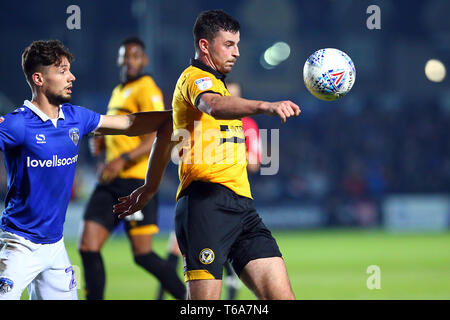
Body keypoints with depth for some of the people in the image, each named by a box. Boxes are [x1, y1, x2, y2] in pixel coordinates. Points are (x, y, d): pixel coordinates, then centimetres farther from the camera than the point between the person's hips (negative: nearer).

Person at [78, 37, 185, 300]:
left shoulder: (146, 89, -6)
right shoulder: (118, 92, 21)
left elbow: (157, 137, -16)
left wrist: (123, 159, -25)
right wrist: (103, 142, 12)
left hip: (137, 181, -8)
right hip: (111, 182, 8)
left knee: (143, 254, -7)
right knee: (88, 246, -3)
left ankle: (190, 298, 7)